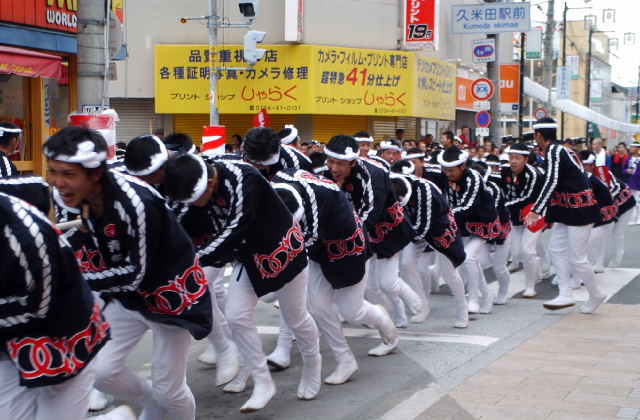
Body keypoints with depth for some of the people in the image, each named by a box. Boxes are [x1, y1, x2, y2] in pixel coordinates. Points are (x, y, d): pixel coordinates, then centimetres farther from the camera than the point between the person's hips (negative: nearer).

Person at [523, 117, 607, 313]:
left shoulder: (553, 152, -16)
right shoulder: (562, 149, 14)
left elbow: (551, 183, -28)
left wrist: (536, 210, -32)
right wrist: (546, 212, 20)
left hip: (579, 211, -10)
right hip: (568, 210, 10)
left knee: (576, 259, -3)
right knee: (556, 249, 10)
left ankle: (596, 295, 14)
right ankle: (566, 295, 11)